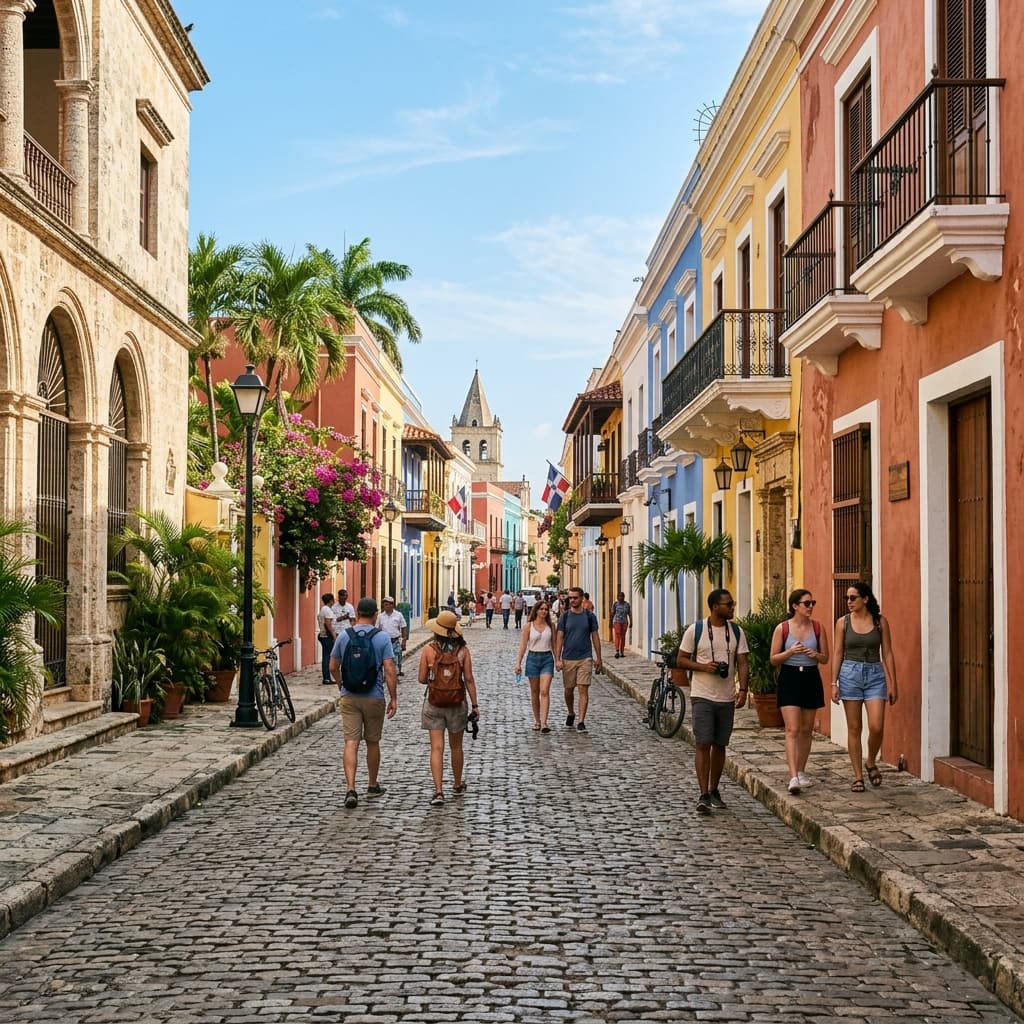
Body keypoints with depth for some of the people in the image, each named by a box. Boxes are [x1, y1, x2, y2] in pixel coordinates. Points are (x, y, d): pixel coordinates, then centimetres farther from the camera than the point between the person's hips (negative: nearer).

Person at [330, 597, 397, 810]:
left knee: (351, 743, -3)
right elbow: (389, 671, -12)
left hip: (349, 697, 1)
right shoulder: (382, 637, -7)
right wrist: (394, 698, -5)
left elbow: (333, 667, 7)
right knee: (372, 742, 14)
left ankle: (350, 789, -16)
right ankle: (373, 786, 28)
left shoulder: (344, 635, 0)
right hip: (374, 697, -1)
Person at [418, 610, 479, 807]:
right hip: (457, 703, 1)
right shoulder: (463, 650, -5)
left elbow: (422, 679, -5)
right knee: (456, 747, 18)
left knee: (437, 748, -1)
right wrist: (475, 704, 2)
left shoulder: (428, 650, -8)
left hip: (433, 702, -1)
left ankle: (438, 791, -11)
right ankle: (458, 785, 34)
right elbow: (469, 679, -4)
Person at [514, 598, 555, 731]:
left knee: (545, 691, -12)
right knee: (534, 692, 8)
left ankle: (544, 723, -17)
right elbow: (523, 645, 2)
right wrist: (518, 662, -2)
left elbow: (554, 644, 12)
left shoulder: (550, 626, 6)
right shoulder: (529, 626, 1)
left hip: (547, 658, 0)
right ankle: (537, 721, 20)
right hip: (533, 658, 0)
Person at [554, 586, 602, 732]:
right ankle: (570, 714, 35)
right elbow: (559, 638, 1)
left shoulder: (590, 616, 3)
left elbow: (595, 637, 7)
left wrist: (598, 658, 5)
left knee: (583, 690, -9)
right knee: (569, 689, 12)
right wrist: (557, 659, -6)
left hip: (585, 658, -1)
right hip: (568, 658, 1)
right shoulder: (564, 616, 3)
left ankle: (581, 721, -10)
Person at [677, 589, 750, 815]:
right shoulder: (695, 630, -4)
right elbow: (680, 660, 0)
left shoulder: (737, 632, 5)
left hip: (727, 698, 4)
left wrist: (743, 689, -11)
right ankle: (703, 796, -10)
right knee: (703, 744, -10)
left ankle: (714, 791, 24)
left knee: (720, 745, 11)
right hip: (702, 696, -3)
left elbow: (743, 663, 3)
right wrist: (703, 666, -16)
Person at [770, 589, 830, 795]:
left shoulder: (817, 627, 4)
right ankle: (793, 777, -18)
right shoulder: (782, 628, -4)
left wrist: (815, 654, -13)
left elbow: (825, 658, 8)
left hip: (811, 679, 3)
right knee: (792, 730, -12)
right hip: (789, 679, -3)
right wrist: (790, 652, -18)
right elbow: (773, 659, -1)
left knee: (806, 730, 11)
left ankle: (800, 772, 25)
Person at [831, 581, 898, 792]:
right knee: (854, 728, 2)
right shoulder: (843, 622, 2)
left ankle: (871, 763, 18)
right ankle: (858, 776, 10)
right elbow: (838, 654, 3)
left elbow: (887, 654, 3)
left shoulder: (880, 621, 1)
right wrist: (834, 683, -2)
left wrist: (893, 684, 1)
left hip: (875, 675, 0)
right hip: (850, 674, 0)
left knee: (876, 727, -11)